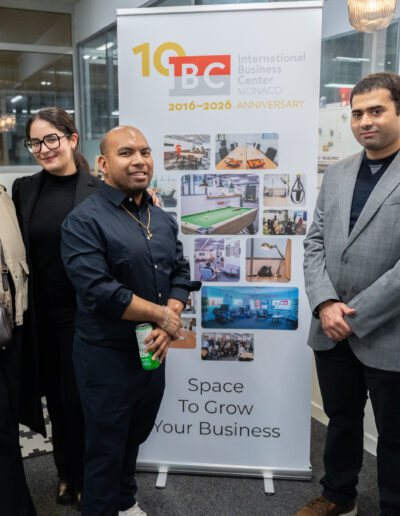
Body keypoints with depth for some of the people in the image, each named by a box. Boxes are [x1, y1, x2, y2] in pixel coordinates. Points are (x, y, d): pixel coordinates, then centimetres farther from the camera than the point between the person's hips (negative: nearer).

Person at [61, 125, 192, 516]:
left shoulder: (162, 220, 7)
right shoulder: (85, 221, -16)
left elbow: (180, 273, 6)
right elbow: (99, 292, -24)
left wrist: (167, 326, -11)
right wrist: (163, 316, -16)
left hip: (153, 352, 7)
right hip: (107, 357, -7)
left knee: (134, 438, 25)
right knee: (106, 449, 11)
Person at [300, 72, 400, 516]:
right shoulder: (336, 174, 9)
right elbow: (314, 243, 6)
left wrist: (354, 315, -16)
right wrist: (325, 304, -9)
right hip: (331, 331, 5)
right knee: (341, 421, 23)